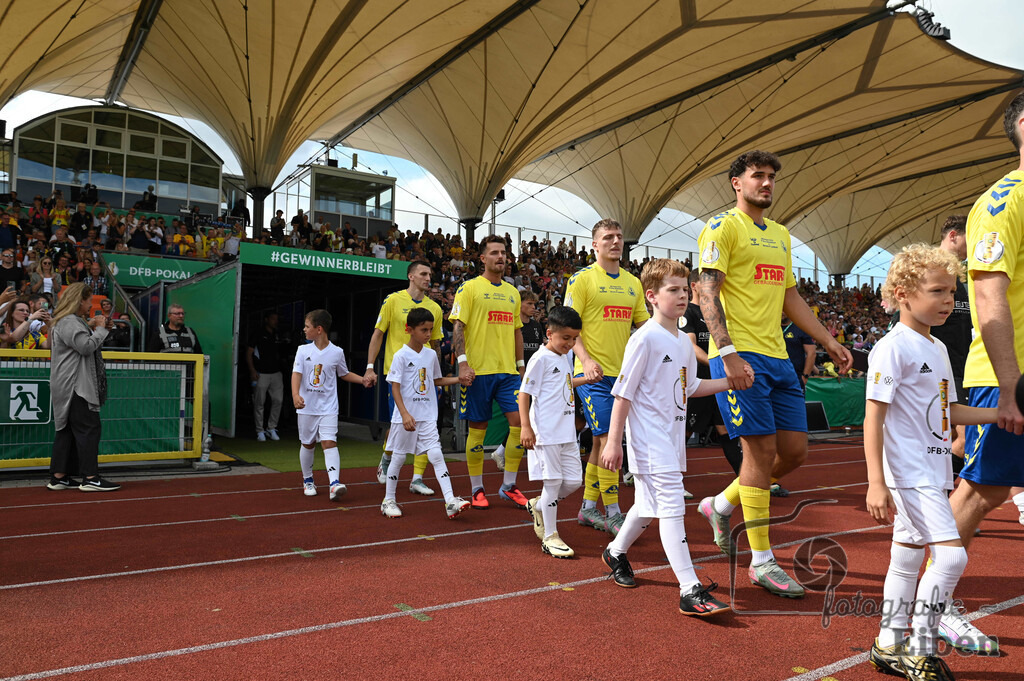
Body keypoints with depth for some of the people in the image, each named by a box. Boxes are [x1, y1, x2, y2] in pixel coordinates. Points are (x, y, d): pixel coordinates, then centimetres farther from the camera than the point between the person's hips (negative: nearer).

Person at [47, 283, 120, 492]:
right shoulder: (68, 322, -13)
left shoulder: (73, 321, 20)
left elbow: (84, 344, 27)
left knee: (67, 431, 11)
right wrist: (100, 329, -9)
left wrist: (91, 328, 14)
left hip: (74, 386, 11)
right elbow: (86, 346, -22)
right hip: (75, 386, -11)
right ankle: (90, 478, -10)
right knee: (89, 428, -10)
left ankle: (59, 477, 14)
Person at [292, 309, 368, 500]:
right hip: (306, 406, 2)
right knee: (307, 443, 12)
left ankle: (335, 483, -21)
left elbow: (344, 374, 16)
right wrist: (295, 395, -26)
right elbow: (296, 373, -10)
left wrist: (363, 379, 2)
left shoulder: (337, 352, -1)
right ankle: (308, 480, 30)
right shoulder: (303, 350, 0)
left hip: (328, 407, -2)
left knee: (329, 442, -13)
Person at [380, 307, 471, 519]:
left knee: (436, 455, -6)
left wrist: (459, 379, 8)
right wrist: (405, 414, -21)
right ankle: (388, 501, 23)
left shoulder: (431, 354, 8)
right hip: (405, 416, -3)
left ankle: (450, 502, -9)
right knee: (398, 457, 7)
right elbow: (395, 388, -11)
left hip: (428, 416, 4)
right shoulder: (401, 356, -8)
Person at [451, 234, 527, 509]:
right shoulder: (469, 288, -1)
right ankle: (477, 489, 16)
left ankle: (508, 486, 10)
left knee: (520, 421, -4)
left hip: (508, 370, 5)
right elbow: (458, 326, -7)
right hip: (478, 371, -5)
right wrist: (463, 363, -17)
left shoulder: (512, 292, 16)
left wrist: (521, 365, 18)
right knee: (477, 428, 2)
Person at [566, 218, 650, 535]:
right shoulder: (582, 279, -4)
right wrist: (586, 359, -23)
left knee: (602, 440, 12)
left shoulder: (632, 282, 14)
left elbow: (643, 325, 18)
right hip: (594, 373, -6)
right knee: (608, 438, -11)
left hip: (624, 372, 6)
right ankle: (612, 514, -1)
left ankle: (588, 508, 23)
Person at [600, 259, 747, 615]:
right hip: (649, 439, -9)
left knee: (650, 504, 18)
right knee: (671, 505, -12)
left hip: (672, 436, 9)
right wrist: (613, 441, -15)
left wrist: (730, 381, 10)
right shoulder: (645, 338, -14)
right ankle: (690, 590, -9)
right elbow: (623, 392, -14)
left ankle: (616, 551, 40)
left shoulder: (684, 342, 11)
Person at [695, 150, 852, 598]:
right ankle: (762, 562, 6)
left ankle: (721, 505, 27)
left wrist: (828, 341, 19)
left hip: (777, 357, 8)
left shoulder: (780, 235, 22)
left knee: (795, 450, 7)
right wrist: (728, 353, -24)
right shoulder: (723, 227, -4)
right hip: (740, 355, -8)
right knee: (762, 449, -7)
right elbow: (707, 294, -14)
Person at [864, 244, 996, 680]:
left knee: (907, 558, 14)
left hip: (932, 473, 9)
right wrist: (876, 482, -21)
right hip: (910, 474, -9)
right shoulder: (892, 348, -14)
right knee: (951, 555, -13)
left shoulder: (938, 349, 14)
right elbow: (873, 416, -17)